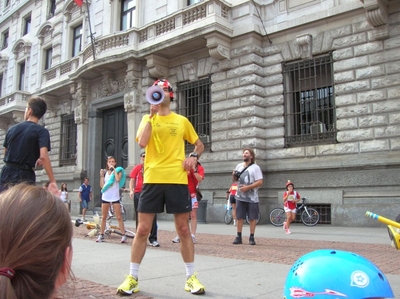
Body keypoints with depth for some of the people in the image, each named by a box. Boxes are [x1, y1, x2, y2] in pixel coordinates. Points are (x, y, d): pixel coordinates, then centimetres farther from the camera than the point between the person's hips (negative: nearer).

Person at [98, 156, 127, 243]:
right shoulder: (105, 172, 12)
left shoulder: (118, 170, 3)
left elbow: (118, 179, -19)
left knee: (119, 217, -5)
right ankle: (101, 235, 15)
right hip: (105, 196, 4)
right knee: (104, 217, 8)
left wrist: (114, 169, -11)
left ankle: (124, 235, -3)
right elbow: (102, 186, 7)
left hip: (115, 197, -4)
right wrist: (101, 175, 0)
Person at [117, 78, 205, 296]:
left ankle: (190, 277, 18)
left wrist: (193, 156, -2)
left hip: (177, 180, 0)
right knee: (142, 230, 2)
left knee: (183, 230, 6)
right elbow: (142, 142, -8)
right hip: (152, 179, 0)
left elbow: (199, 144, 20)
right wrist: (151, 114, -5)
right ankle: (132, 278, 15)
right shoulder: (148, 119, 11)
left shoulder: (182, 121, 11)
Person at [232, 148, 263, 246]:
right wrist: (234, 176, -3)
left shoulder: (255, 167, -6)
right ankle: (238, 237, 11)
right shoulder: (239, 166, 11)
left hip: (252, 198, -4)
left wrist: (247, 187, -21)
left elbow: (260, 182, -14)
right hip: (240, 197, 4)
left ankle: (251, 237, 11)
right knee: (239, 217, 5)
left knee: (252, 218, 2)